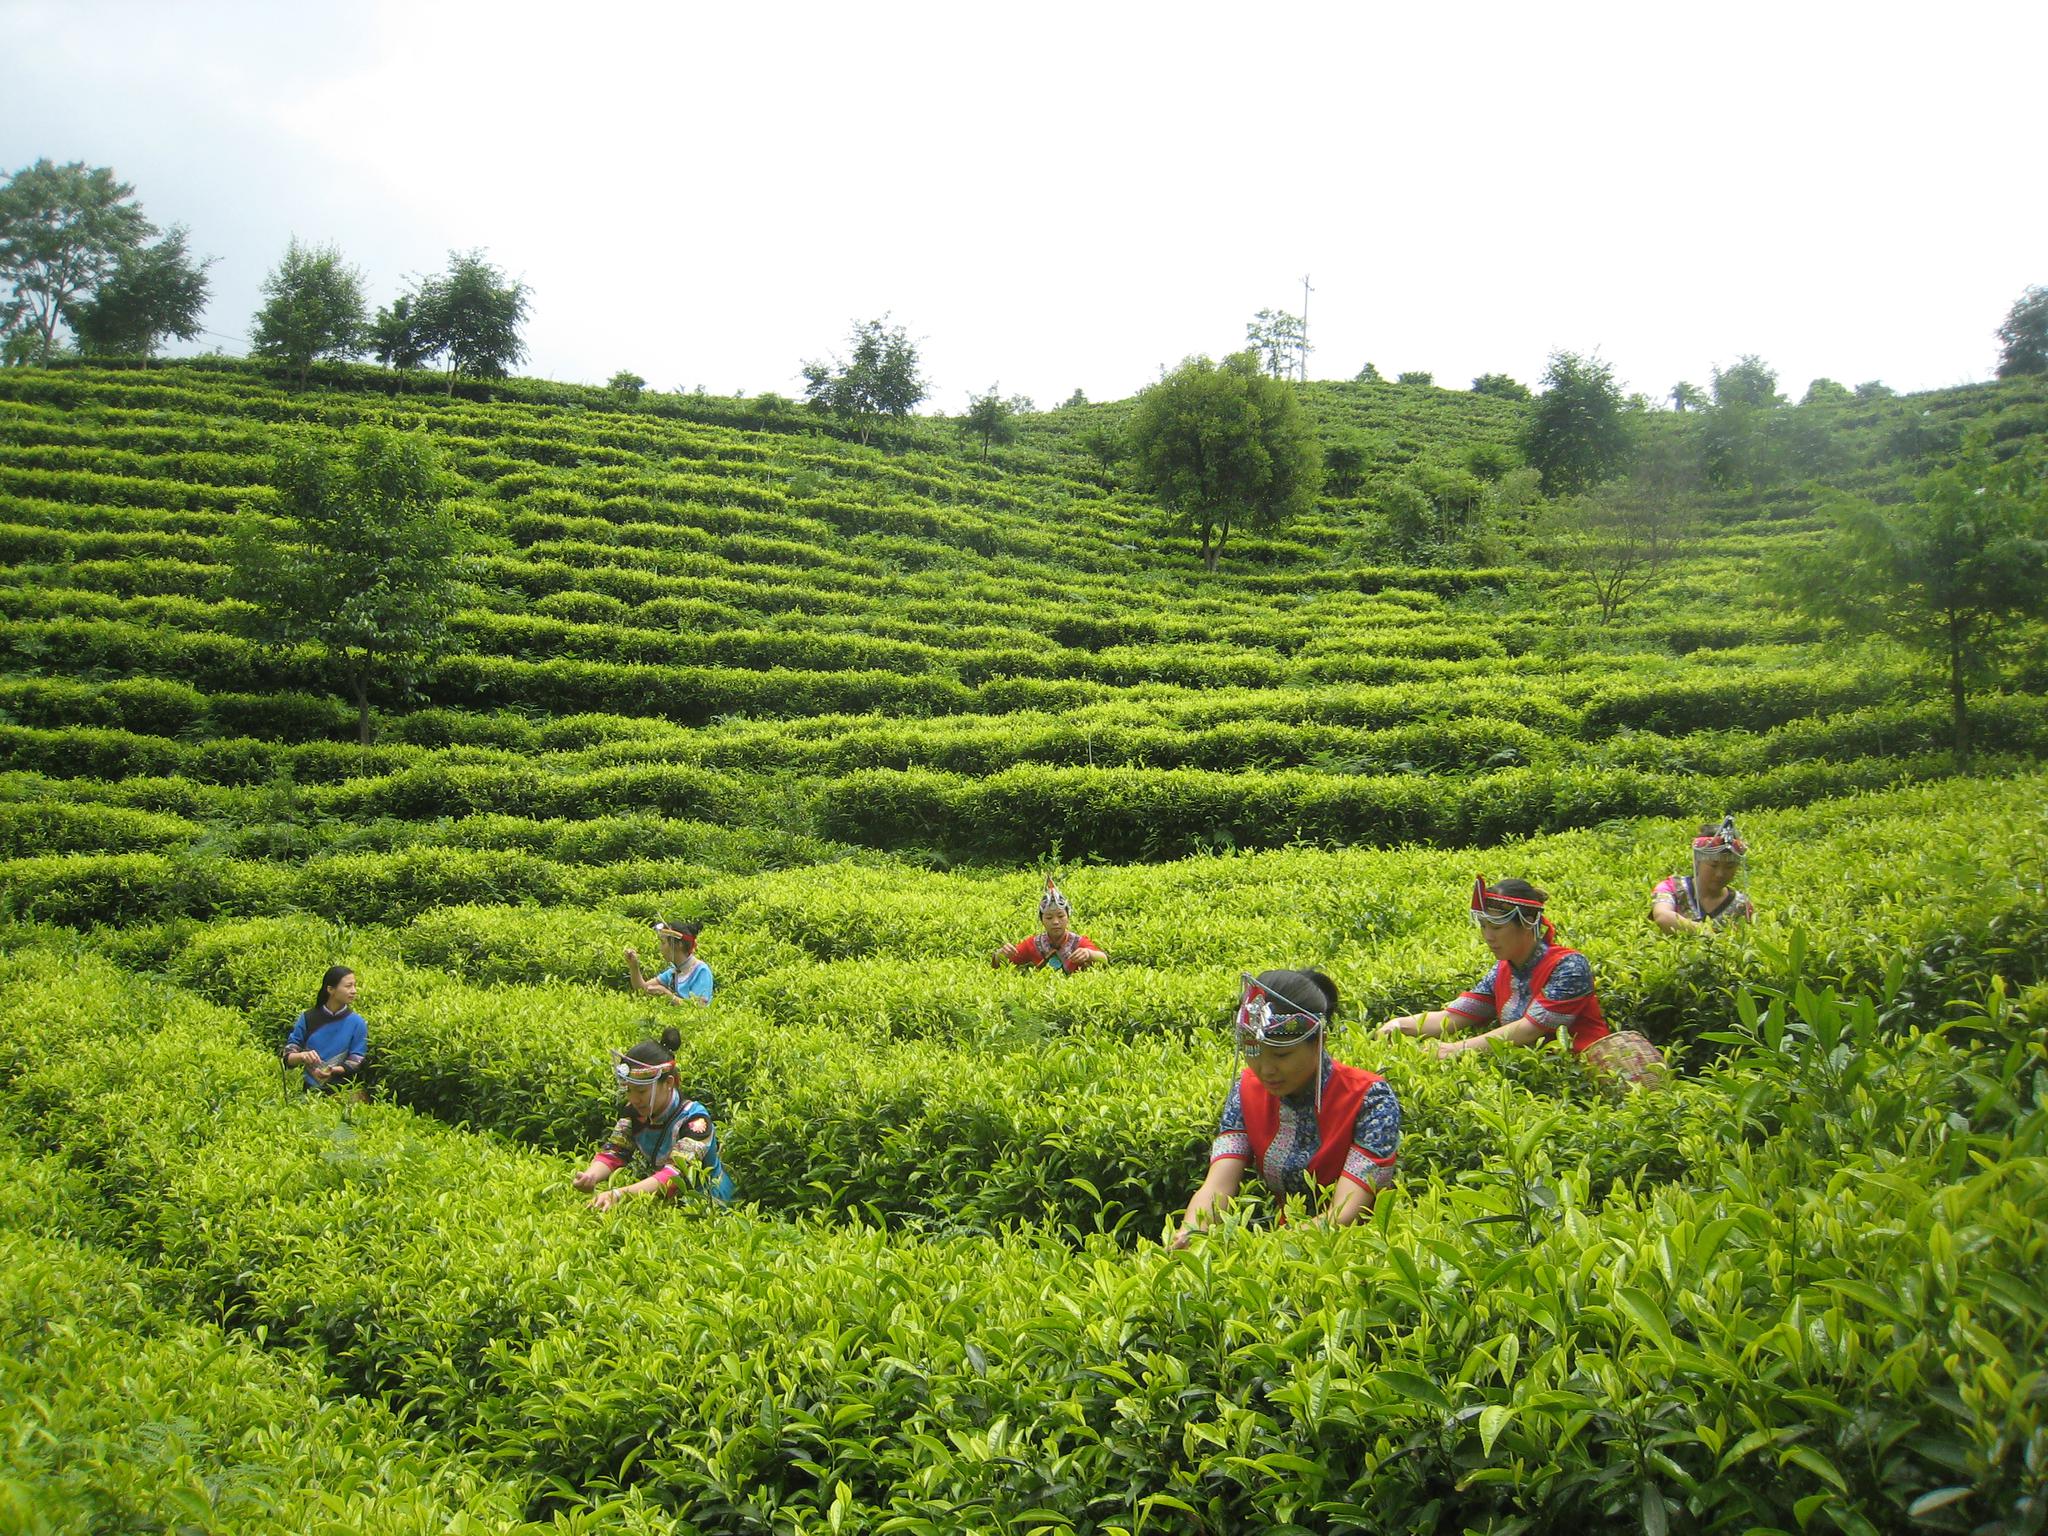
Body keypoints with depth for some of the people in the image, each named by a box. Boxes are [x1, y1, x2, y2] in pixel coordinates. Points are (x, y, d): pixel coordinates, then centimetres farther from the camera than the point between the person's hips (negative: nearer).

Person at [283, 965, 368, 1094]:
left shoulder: (357, 1023, 0)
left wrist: (334, 1071, -21)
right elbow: (288, 1057, 3)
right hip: (310, 1091, 1)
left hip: (344, 1092, -1)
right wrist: (302, 1056, -19)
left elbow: (357, 1063, -3)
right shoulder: (307, 1019, 3)